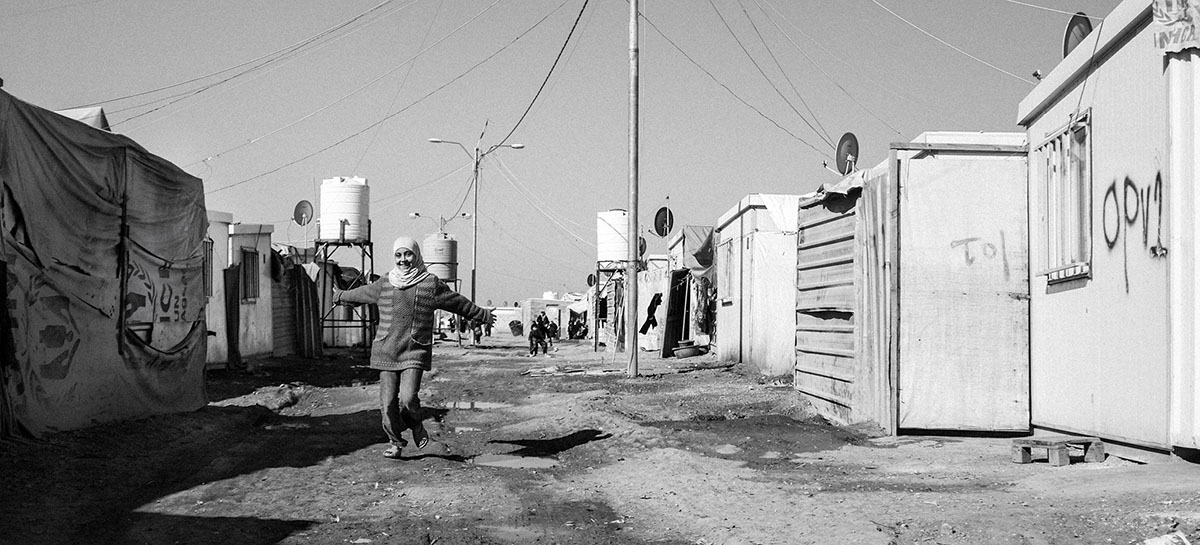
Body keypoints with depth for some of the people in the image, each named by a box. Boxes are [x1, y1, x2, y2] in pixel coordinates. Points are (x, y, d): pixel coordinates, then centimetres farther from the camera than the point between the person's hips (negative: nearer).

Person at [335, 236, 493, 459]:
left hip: (415, 352, -3)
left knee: (408, 398, -17)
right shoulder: (384, 284, 9)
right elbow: (361, 293, 29)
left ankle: (416, 426, 15)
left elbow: (459, 303, 12)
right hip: (386, 353, 3)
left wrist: (482, 315, 20)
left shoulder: (431, 284, 1)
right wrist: (341, 296, 43)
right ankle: (396, 442, 20)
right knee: (388, 403, 0)